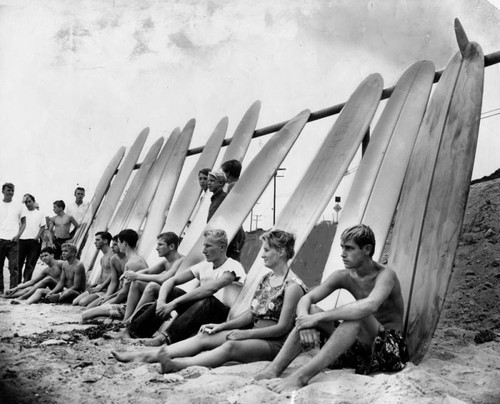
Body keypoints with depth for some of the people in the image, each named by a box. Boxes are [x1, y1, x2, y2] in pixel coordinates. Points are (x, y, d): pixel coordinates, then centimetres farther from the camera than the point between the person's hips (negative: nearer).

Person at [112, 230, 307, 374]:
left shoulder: (293, 286, -12)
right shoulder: (266, 278, 14)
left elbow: (283, 327, -15)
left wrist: (246, 333, -17)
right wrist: (222, 326, 4)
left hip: (275, 342, -8)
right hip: (255, 334, 8)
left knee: (230, 346, -35)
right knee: (204, 337, -9)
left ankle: (178, 365, -55)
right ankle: (145, 356, -17)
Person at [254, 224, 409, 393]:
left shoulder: (385, 275, -19)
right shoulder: (344, 277, 0)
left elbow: (370, 305, -41)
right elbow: (306, 299, -6)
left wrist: (318, 317, -39)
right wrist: (305, 321, -31)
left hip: (388, 347, -6)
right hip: (359, 344, 6)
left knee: (359, 315, -37)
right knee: (311, 311, -13)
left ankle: (302, 376, -43)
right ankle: (273, 370, -26)